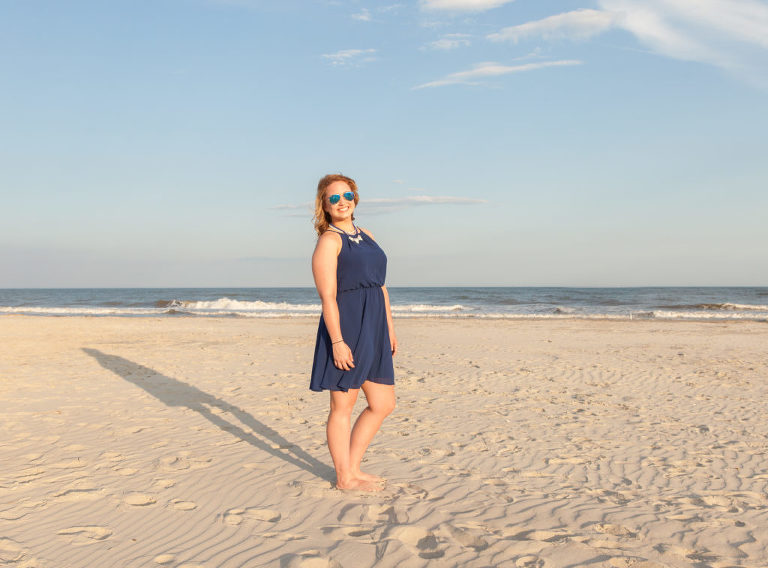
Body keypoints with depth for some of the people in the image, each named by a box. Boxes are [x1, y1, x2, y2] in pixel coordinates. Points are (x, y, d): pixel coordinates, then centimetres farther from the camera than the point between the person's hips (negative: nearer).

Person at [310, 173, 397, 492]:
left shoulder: (367, 236, 17)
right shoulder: (328, 241, -7)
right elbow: (327, 296, -14)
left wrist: (389, 328, 16)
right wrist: (337, 341, -20)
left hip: (373, 332, 8)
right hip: (345, 329, -8)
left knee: (383, 405, 12)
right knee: (343, 407, 4)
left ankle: (353, 466, 26)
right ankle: (344, 477, 17)